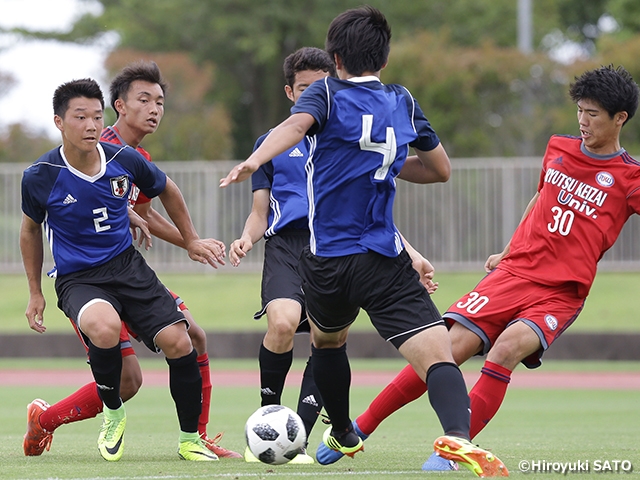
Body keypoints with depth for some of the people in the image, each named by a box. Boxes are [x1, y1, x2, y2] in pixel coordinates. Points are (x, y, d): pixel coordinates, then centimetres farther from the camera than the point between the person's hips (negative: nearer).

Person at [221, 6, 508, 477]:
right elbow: (439, 165, 25)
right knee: (437, 354, -15)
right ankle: (457, 435, -43)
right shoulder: (403, 102, 12)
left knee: (327, 339, 32)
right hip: (386, 261, 0)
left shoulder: (328, 94, 2)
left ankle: (343, 434, 48)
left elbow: (297, 124, -22)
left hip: (326, 259, 1)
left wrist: (254, 161, -38)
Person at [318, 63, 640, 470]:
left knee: (505, 350, -31)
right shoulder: (557, 150, 11)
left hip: (561, 294, -3)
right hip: (513, 273, 3)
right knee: (449, 350, -11)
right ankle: (360, 429, 1)